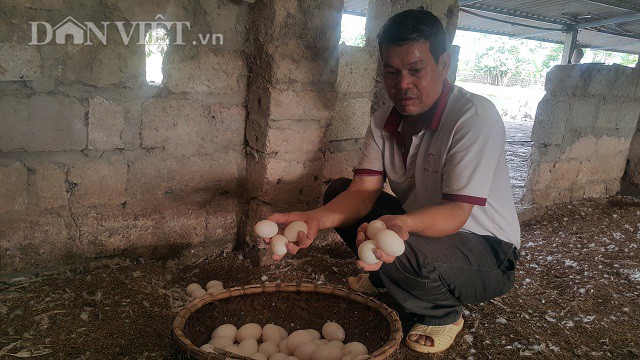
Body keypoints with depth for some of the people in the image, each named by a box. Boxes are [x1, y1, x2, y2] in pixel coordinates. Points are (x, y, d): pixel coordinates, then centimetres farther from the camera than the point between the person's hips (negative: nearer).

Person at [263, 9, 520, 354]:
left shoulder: (476, 117, -24)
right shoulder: (383, 121, -4)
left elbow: (456, 212, -30)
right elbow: (364, 192, -12)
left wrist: (402, 223, -52)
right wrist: (315, 218, -33)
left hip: (489, 252, -6)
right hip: (418, 226, 7)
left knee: (400, 251, -37)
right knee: (338, 191, -3)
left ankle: (444, 313, -2)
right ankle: (384, 276, 16)